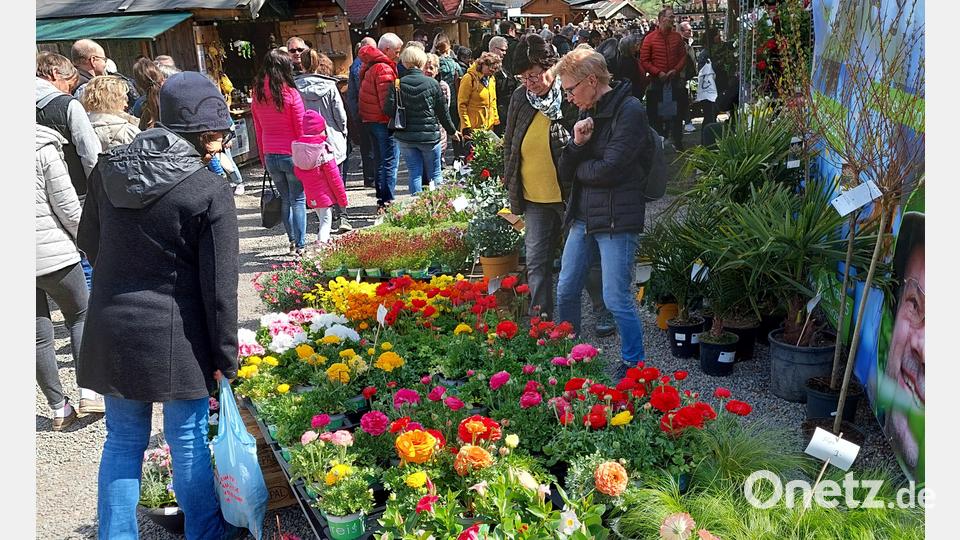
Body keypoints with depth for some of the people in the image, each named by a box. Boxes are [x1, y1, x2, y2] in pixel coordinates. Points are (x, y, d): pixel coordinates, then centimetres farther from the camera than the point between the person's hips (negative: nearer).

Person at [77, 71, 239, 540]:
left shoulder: (108, 170, 0)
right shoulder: (211, 192, -15)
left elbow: (88, 240, 14)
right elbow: (219, 287, -13)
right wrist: (226, 358, -4)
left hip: (111, 330, 5)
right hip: (175, 337, -4)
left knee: (122, 440, 17)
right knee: (188, 440, 11)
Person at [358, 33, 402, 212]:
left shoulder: (369, 65, 13)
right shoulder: (384, 69, -17)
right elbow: (388, 100, -20)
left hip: (370, 119, 9)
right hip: (384, 121, -9)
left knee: (380, 161, 16)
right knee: (390, 162, -4)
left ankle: (381, 200, 22)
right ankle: (387, 202, -3)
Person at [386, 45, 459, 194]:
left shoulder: (398, 84, -5)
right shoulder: (432, 84, -5)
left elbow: (389, 110, -10)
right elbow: (442, 111, 2)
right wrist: (452, 131, 16)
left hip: (405, 136, 1)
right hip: (429, 135, -1)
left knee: (415, 173, 8)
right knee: (434, 174, 9)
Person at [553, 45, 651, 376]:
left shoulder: (629, 111, -12)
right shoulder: (589, 113, 13)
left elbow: (609, 169, -20)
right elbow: (566, 172, 9)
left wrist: (579, 169, -1)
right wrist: (577, 144, -10)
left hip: (617, 220, -8)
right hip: (583, 217, 8)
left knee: (616, 299, -4)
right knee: (566, 291, 13)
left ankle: (634, 365, 14)